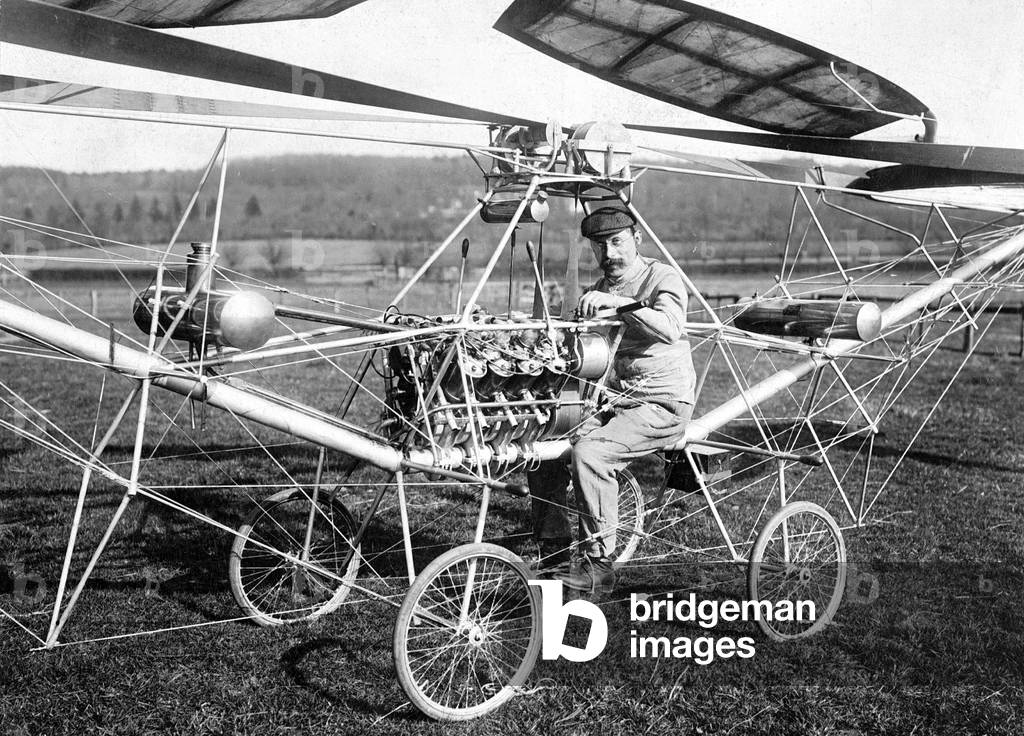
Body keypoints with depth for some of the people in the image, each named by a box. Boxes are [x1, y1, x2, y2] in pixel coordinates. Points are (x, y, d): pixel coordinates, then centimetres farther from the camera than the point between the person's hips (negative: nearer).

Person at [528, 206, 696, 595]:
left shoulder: (662, 278, -4)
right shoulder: (598, 291, 17)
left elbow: (670, 328, -26)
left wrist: (617, 302, -34)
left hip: (663, 404, -7)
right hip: (616, 402, 7)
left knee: (589, 454, -29)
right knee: (545, 460, -10)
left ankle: (598, 566, -19)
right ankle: (553, 561, 2)